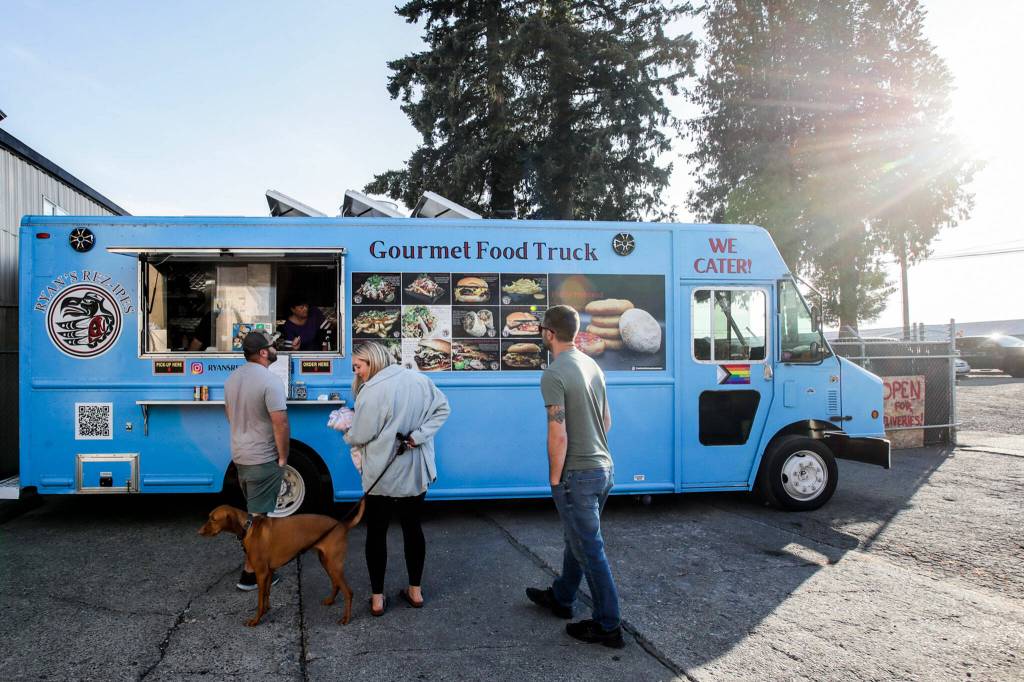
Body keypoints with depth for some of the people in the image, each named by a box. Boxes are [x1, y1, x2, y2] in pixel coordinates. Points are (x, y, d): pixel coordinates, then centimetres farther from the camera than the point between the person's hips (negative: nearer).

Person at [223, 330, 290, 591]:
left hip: (240, 455, 8)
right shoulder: (270, 381, -22)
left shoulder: (233, 378, 5)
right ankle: (250, 573, 8)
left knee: (253, 510, 24)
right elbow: (280, 424, -24)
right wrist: (283, 457, -12)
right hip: (262, 460, -8)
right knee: (258, 517, 1)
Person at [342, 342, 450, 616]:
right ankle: (415, 590, 27)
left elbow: (360, 437, -12)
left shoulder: (372, 391, -17)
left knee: (376, 533, 10)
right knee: (413, 527, 18)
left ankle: (377, 598, 18)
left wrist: (347, 435, 10)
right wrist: (419, 435, -8)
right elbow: (442, 408, 1)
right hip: (416, 473, 5)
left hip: (382, 476, -5)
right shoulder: (419, 380, 0)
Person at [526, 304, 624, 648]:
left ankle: (608, 626, 14)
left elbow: (558, 435, -22)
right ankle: (561, 597, 40)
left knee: (590, 549, 3)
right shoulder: (592, 365, 7)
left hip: (577, 474, -9)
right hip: (603, 468, 9)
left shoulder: (554, 375, -19)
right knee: (578, 539, 22)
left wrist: (555, 478, -11)